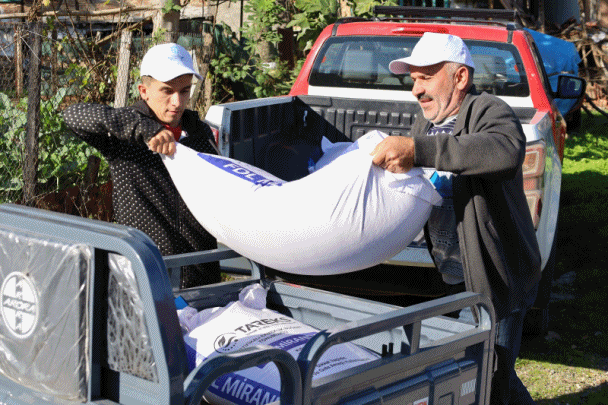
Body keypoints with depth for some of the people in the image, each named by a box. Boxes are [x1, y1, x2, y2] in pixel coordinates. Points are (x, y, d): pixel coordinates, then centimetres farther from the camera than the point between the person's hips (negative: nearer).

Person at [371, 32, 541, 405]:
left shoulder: (489, 111, -16)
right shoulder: (426, 122, 12)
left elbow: (507, 150, -40)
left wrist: (417, 150, -46)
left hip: (494, 280, -8)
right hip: (452, 278, 9)